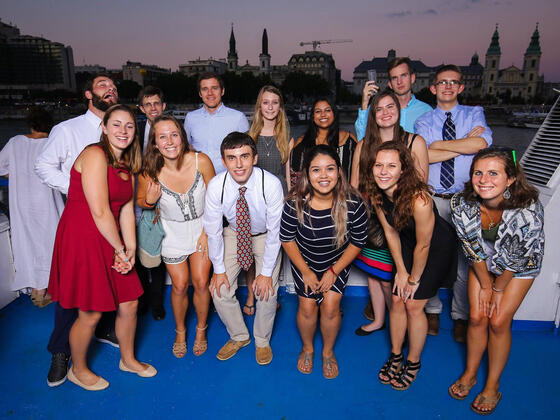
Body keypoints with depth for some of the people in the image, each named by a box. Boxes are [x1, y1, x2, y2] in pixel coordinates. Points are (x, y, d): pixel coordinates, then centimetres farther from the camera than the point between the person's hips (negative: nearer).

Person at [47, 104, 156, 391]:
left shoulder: (127, 164, 11)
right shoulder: (95, 155, -16)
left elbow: (127, 209, 5)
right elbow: (100, 211, -20)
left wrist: (131, 249, -4)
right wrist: (120, 249, -11)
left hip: (111, 242, 8)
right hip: (82, 239, -8)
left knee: (129, 304, 13)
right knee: (90, 314, 5)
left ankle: (128, 359, 38)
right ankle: (78, 370, 33)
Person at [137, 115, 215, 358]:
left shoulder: (201, 161, -23)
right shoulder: (150, 173, -21)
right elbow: (141, 201, -1)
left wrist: (207, 232, -9)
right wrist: (150, 200, -25)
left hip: (201, 227, 0)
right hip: (173, 231, 0)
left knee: (201, 283, 3)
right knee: (180, 286, 7)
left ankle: (201, 330, 31)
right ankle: (180, 331, 35)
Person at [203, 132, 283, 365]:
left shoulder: (271, 184, -31)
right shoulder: (216, 186, -26)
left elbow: (275, 231, -22)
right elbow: (213, 230, -13)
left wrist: (266, 272, -18)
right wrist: (219, 269, -9)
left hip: (265, 236, -2)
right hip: (233, 234, 2)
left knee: (267, 291, -11)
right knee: (220, 290, -5)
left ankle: (262, 340, 20)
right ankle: (239, 336, 25)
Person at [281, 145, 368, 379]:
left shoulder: (353, 204, -25)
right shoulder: (295, 204, -26)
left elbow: (358, 242, -10)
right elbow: (287, 239, -10)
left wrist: (334, 271, -10)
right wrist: (306, 272, -8)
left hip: (338, 262, 0)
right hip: (304, 261, 0)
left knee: (330, 305, -9)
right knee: (307, 305, -7)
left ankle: (328, 352, 21)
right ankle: (307, 348, 26)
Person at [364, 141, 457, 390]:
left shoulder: (418, 199, -38)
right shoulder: (376, 194, -19)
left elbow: (423, 246, -25)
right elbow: (390, 232, -5)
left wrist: (414, 279, -10)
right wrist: (401, 271, -1)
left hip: (438, 247, -5)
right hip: (408, 245, 5)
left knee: (414, 305, -2)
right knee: (397, 301, 6)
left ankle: (413, 362, 21)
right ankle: (395, 355, 28)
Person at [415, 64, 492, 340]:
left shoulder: (474, 114, 10)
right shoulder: (424, 121, 8)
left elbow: (482, 143, -12)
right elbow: (422, 156, -12)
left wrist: (441, 144, -7)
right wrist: (466, 143, -8)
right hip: (433, 199, 0)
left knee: (463, 258, 4)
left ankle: (460, 317, 23)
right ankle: (432, 310, 25)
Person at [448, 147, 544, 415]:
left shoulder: (529, 208, -37)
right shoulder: (461, 203, -28)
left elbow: (515, 259, -22)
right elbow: (473, 249, -14)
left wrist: (498, 289, -10)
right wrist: (485, 286, -6)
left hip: (522, 264, -2)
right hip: (483, 262, 3)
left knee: (499, 321, -3)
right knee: (477, 317, 2)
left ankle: (492, 387, 19)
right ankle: (470, 374, 26)